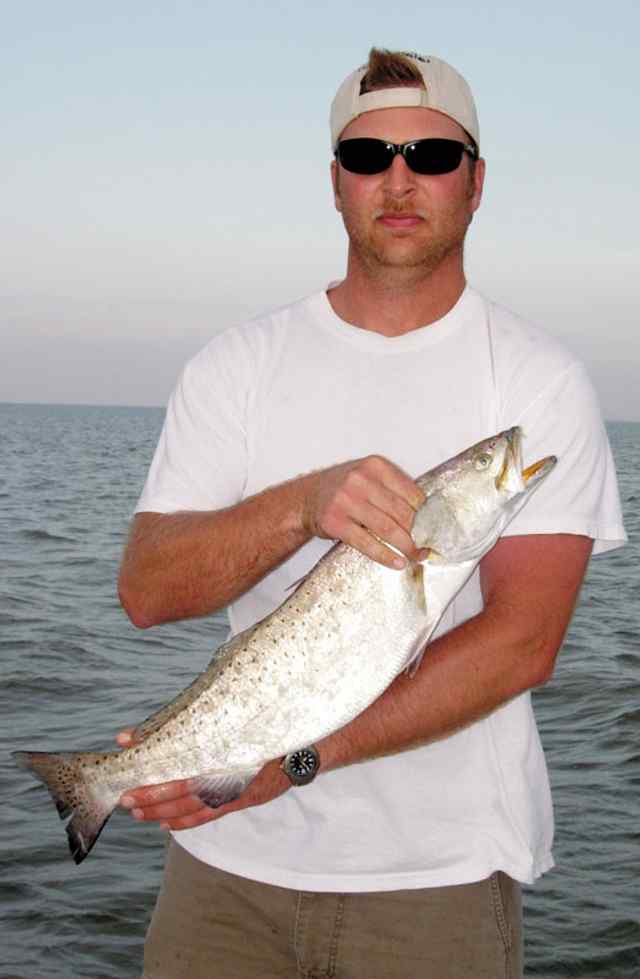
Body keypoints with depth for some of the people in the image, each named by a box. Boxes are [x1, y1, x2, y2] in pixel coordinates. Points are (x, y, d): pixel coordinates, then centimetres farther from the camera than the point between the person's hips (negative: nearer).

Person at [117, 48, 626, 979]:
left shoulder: (540, 379, -4)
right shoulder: (238, 363, 3)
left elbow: (522, 640, -14)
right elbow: (146, 588, -6)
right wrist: (302, 504, -25)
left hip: (439, 870, -1)